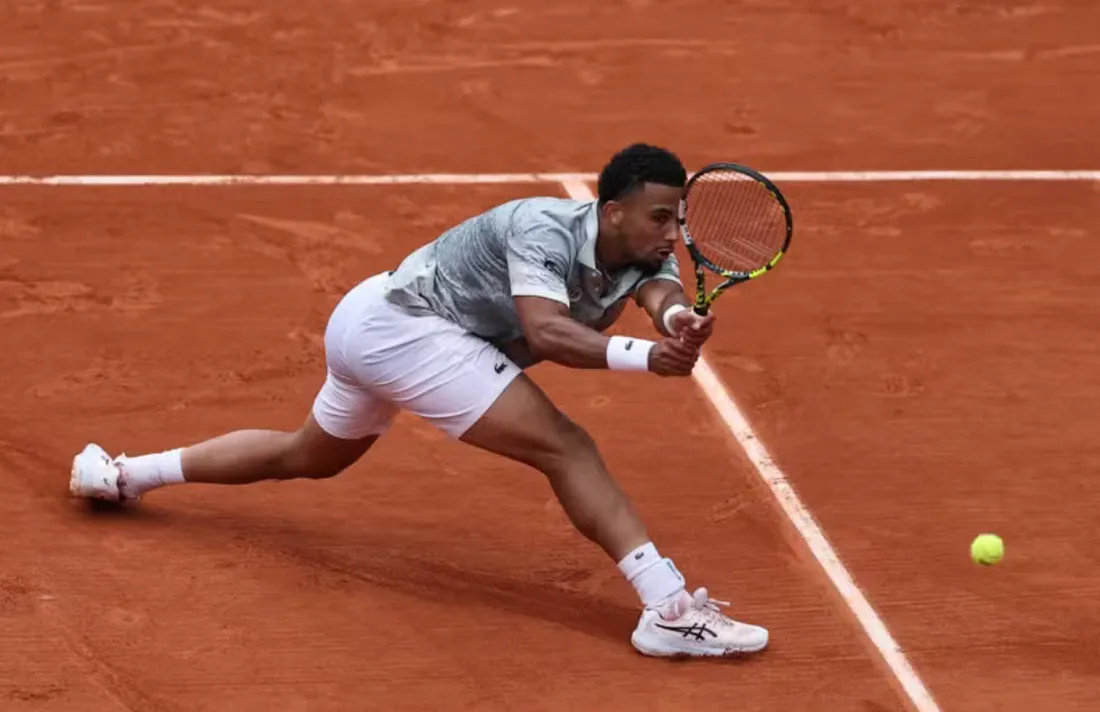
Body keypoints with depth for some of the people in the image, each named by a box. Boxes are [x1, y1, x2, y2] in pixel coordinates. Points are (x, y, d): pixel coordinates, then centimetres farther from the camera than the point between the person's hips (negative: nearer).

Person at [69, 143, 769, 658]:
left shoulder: (644, 255, -5)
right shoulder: (545, 229, -26)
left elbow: (663, 292, -25)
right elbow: (545, 331, -40)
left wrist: (679, 319, -50)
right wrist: (643, 354, -54)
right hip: (404, 325, -10)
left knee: (308, 457, 32)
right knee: (565, 449, -21)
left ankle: (120, 474, 46)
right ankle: (671, 607, -30)